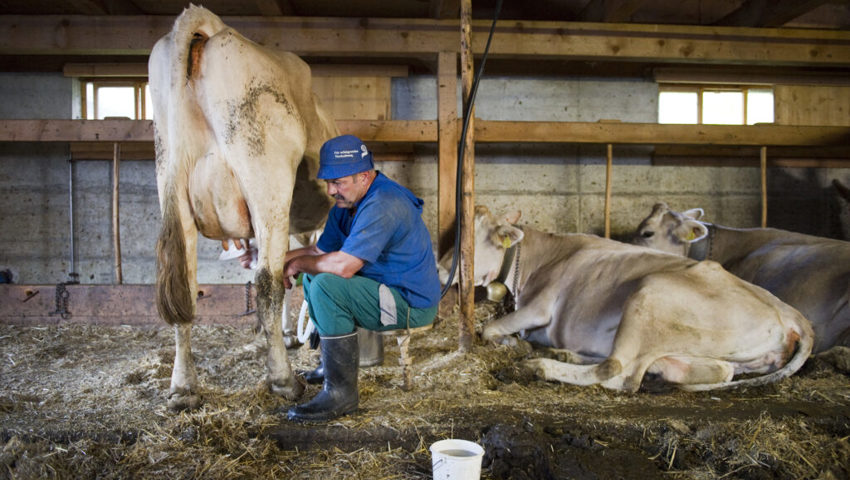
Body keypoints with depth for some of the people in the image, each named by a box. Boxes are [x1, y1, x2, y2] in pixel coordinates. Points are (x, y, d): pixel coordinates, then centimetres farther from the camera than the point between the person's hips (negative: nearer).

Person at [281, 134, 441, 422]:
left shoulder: (382, 205, -25)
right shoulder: (347, 202, 7)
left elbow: (343, 265, -30)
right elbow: (322, 251, 13)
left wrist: (299, 263, -13)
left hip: (412, 305, -10)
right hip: (388, 290, 11)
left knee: (326, 285, -26)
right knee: (312, 274, 16)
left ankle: (341, 394, -17)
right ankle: (330, 363, 22)